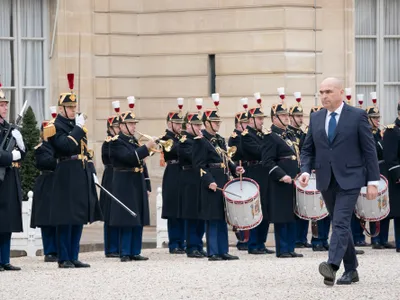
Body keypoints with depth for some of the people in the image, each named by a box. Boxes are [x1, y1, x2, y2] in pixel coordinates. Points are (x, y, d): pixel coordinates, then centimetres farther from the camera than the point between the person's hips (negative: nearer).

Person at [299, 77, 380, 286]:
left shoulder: (358, 116, -3)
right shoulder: (316, 118, 10)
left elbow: (369, 150, -3)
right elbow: (308, 149, 13)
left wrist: (373, 181, -7)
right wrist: (305, 170, -6)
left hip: (349, 180, -5)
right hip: (326, 181, 5)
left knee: (341, 222, -18)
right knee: (340, 224, 11)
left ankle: (332, 265, -30)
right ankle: (350, 270, 19)